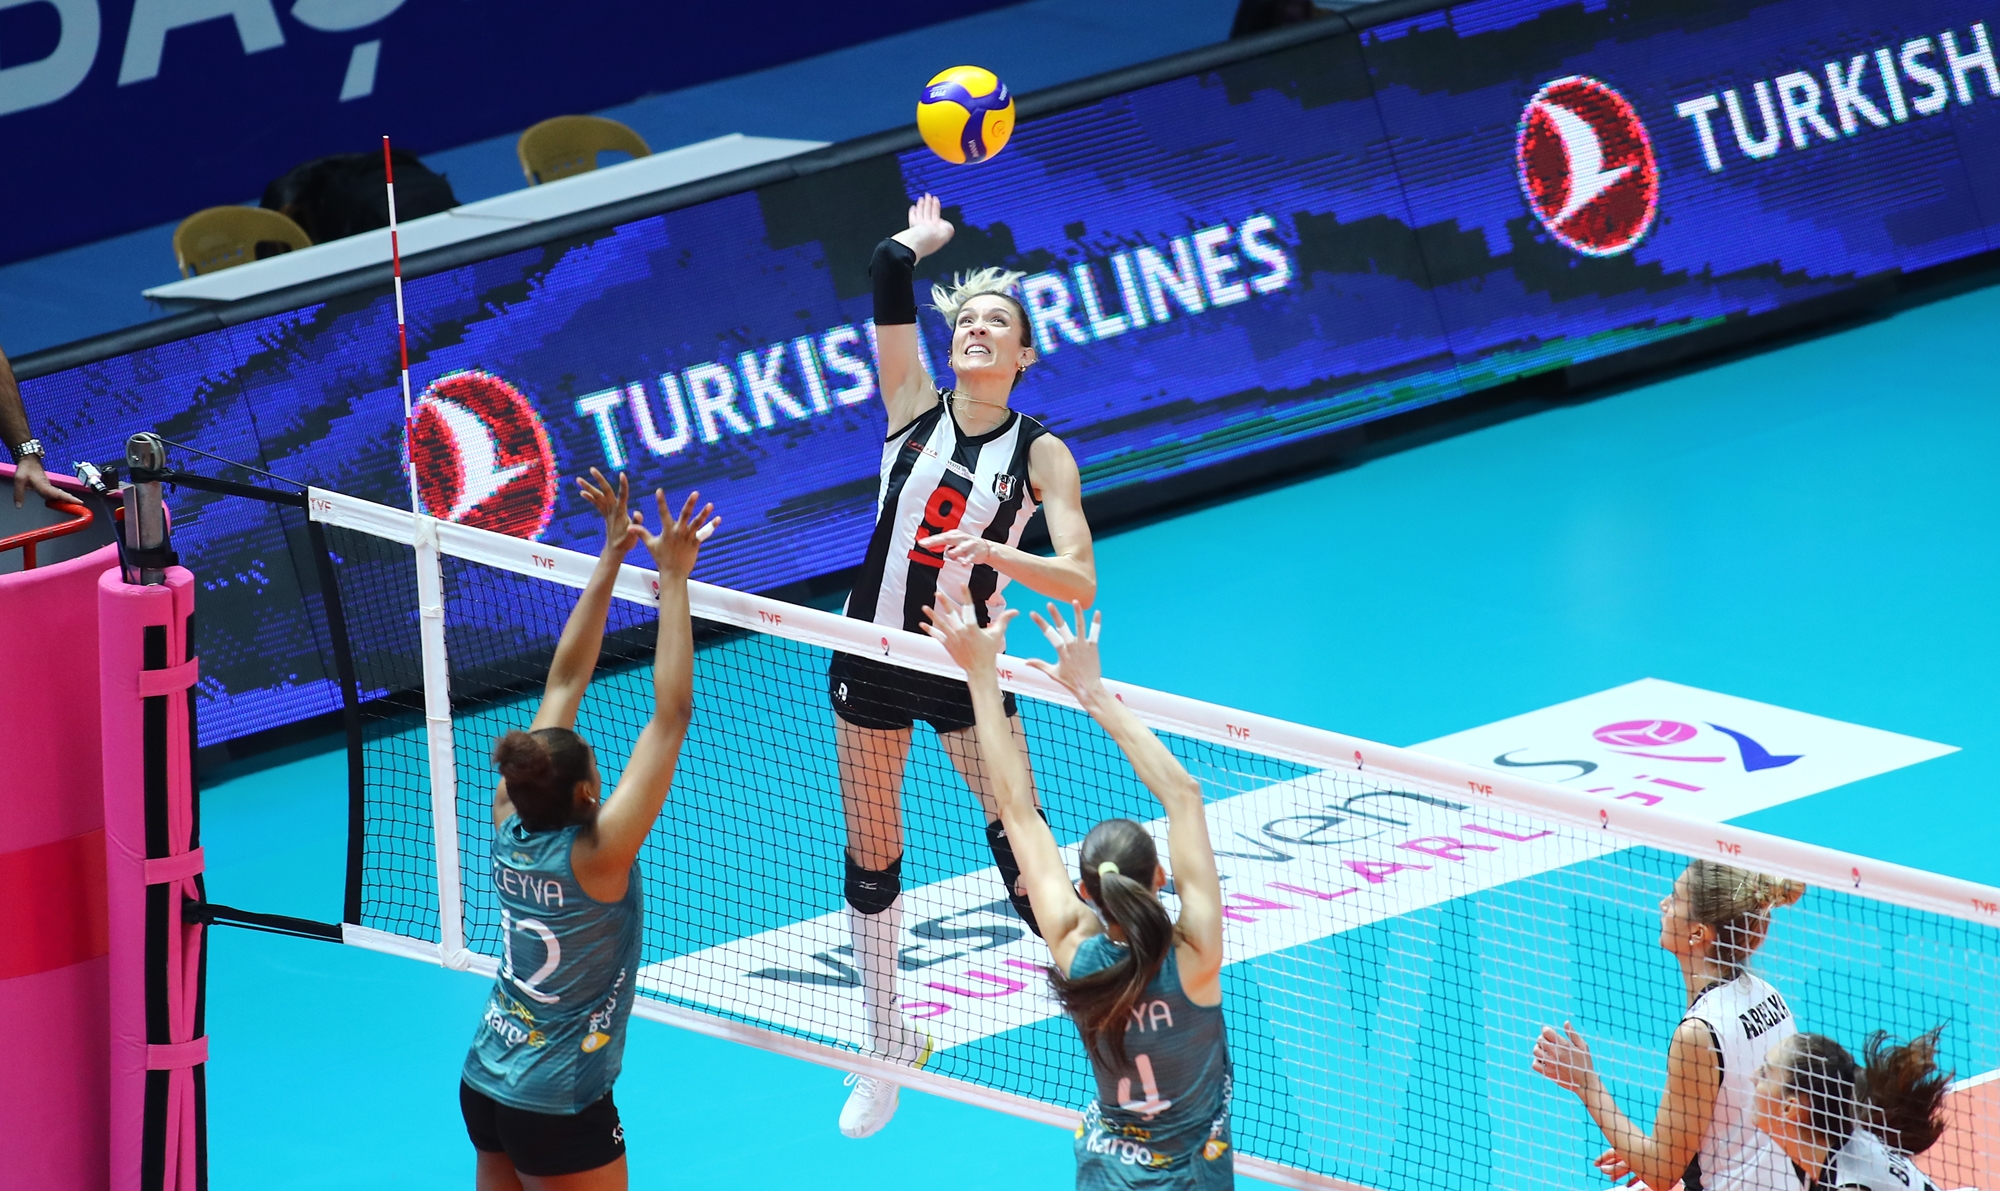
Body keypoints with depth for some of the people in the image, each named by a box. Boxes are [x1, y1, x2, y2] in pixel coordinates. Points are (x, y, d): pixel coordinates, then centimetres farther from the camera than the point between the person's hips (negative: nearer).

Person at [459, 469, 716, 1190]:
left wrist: (613, 555, 1)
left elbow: (565, 680, -1)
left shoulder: (510, 826, -7)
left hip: (483, 1086, 7)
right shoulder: (596, 854, -23)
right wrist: (673, 578, -22)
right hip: (560, 1115, -7)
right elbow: (672, 715, -24)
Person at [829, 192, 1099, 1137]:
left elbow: (1080, 583, -16)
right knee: (871, 858, 8)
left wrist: (992, 551, -30)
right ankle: (886, 1045, 24)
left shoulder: (1040, 454, -6)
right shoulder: (915, 404, -2)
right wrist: (920, 241, 5)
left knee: (1020, 836, -11)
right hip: (872, 659, 2)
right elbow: (889, 274, -13)